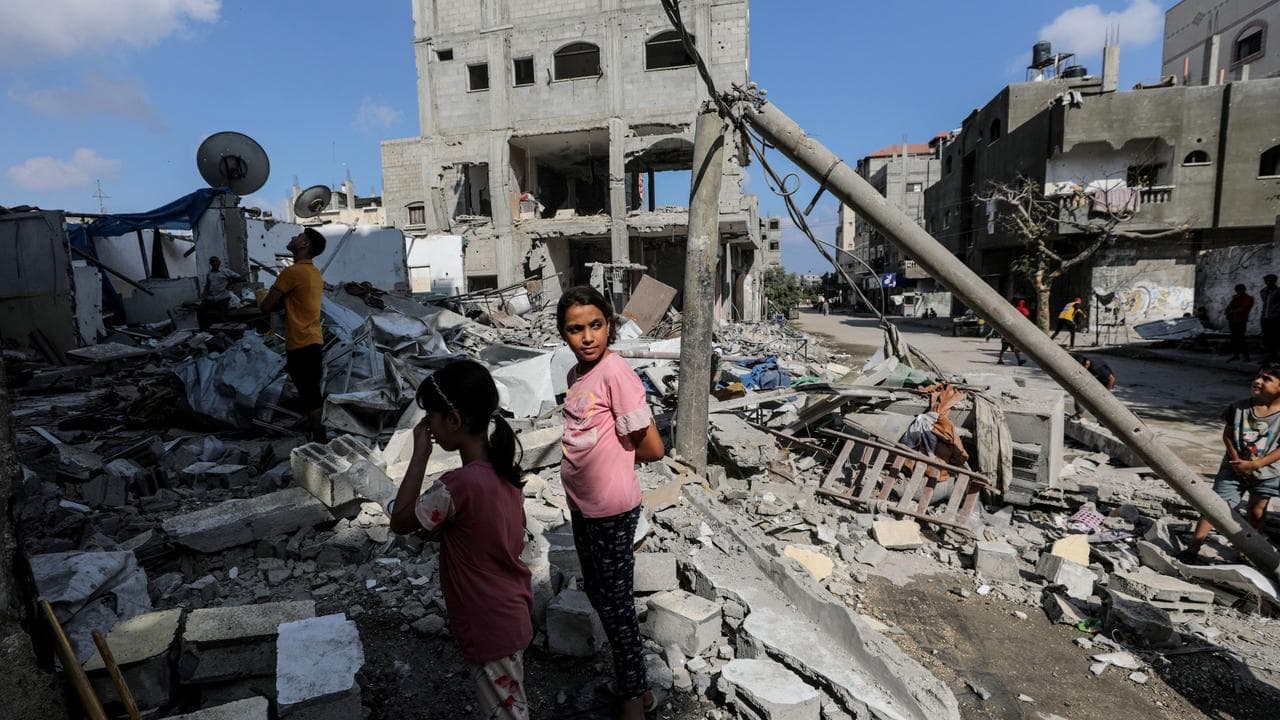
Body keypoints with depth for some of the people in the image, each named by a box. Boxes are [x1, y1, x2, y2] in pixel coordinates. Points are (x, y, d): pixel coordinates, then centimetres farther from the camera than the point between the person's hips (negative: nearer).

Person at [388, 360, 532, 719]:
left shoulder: (459, 485, -32)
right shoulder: (502, 466, -6)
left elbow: (400, 522, -16)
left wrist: (420, 454, -17)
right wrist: (439, 524, 3)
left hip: (490, 624, -8)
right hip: (509, 609, 8)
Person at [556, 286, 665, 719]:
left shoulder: (616, 372, -22)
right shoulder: (576, 374, 4)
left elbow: (651, 448, -20)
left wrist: (620, 457, -4)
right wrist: (611, 452, -2)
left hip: (611, 510, -9)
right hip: (581, 505, 9)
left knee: (616, 604, 8)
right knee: (598, 595, 22)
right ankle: (633, 683, 42)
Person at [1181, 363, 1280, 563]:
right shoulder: (1239, 407, -5)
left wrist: (1254, 464, -17)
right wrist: (1236, 459, -10)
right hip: (1234, 469, 0)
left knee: (1256, 512, 13)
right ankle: (1193, 547, -5)